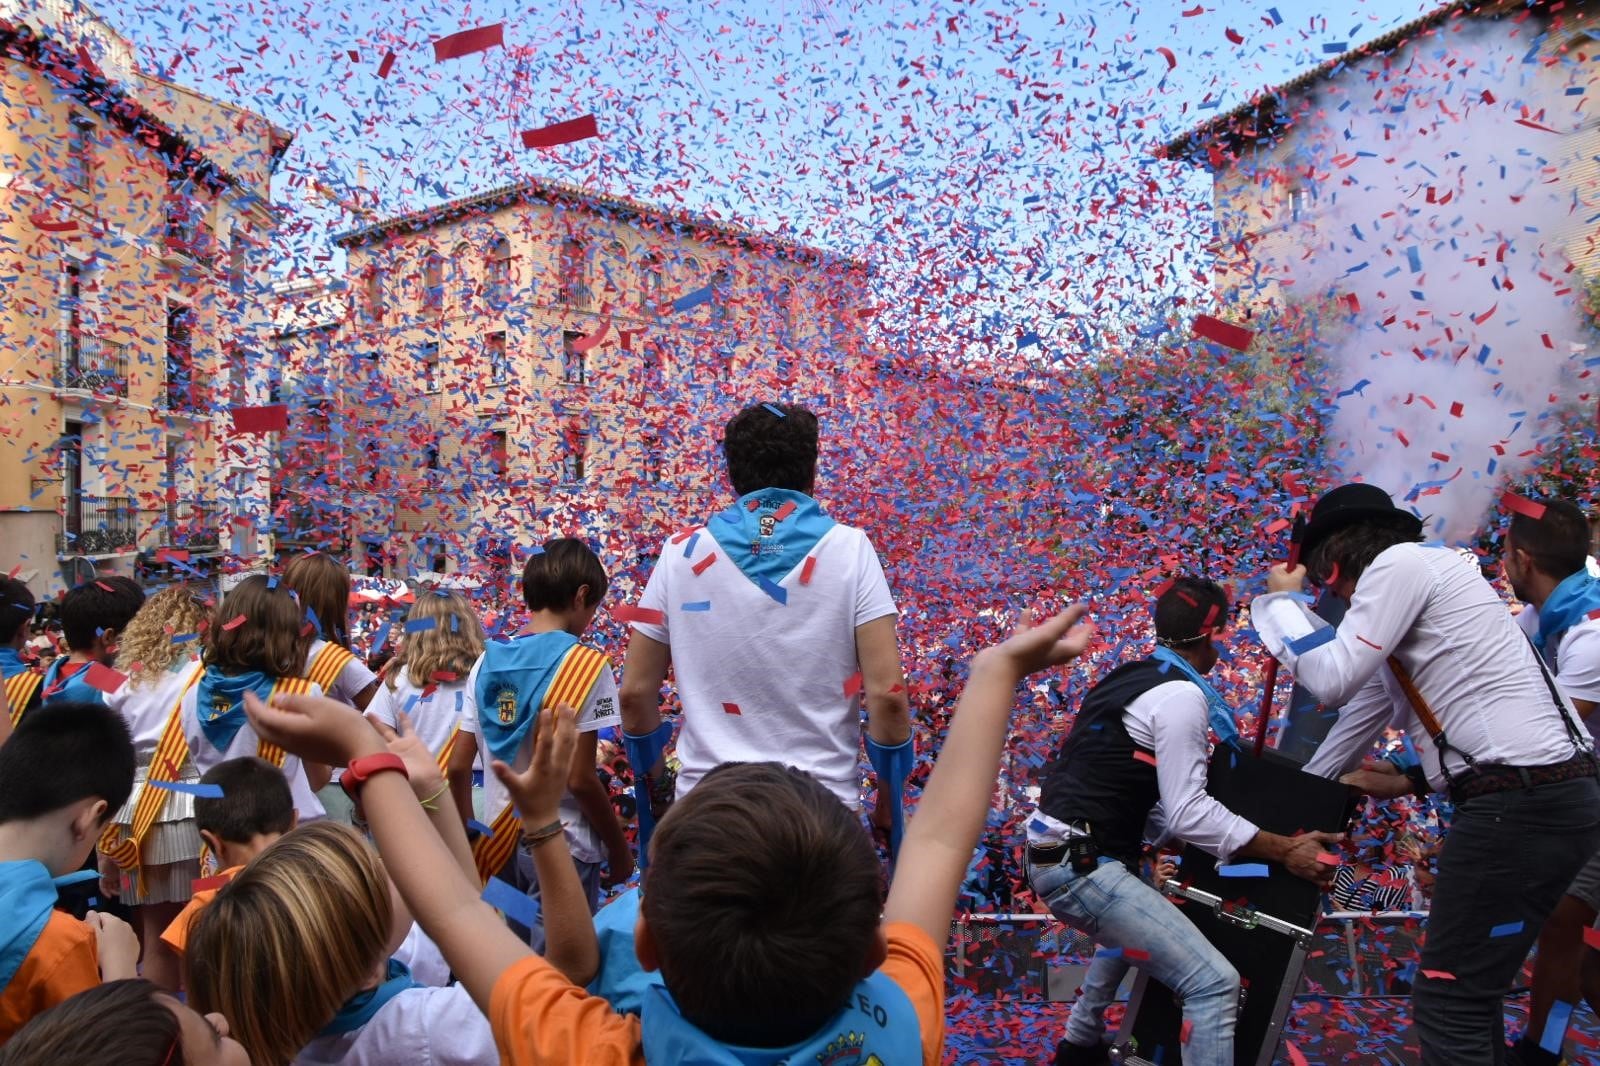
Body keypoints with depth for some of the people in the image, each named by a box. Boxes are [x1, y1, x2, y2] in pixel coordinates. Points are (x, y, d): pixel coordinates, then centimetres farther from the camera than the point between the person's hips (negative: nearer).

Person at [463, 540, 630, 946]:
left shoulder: (487, 661, 4)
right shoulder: (585, 664, -13)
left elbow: (458, 766, 6)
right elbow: (579, 778, -17)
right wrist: (620, 849, -5)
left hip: (499, 842, 6)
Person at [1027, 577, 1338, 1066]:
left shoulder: (1128, 678, 15)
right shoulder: (1181, 695, -12)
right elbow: (1188, 813, -15)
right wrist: (1285, 850, -10)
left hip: (1057, 854, 10)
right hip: (1082, 864, -10)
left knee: (1130, 933, 38)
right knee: (1214, 982, -11)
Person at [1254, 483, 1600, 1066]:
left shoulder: (1401, 562, -6)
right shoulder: (1409, 580, 23)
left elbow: (1332, 677, -12)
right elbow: (1360, 713, 30)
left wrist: (1281, 600, 5)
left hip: (1525, 803, -10)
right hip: (1544, 794, 10)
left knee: (1448, 1000, -5)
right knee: (1470, 987, 18)